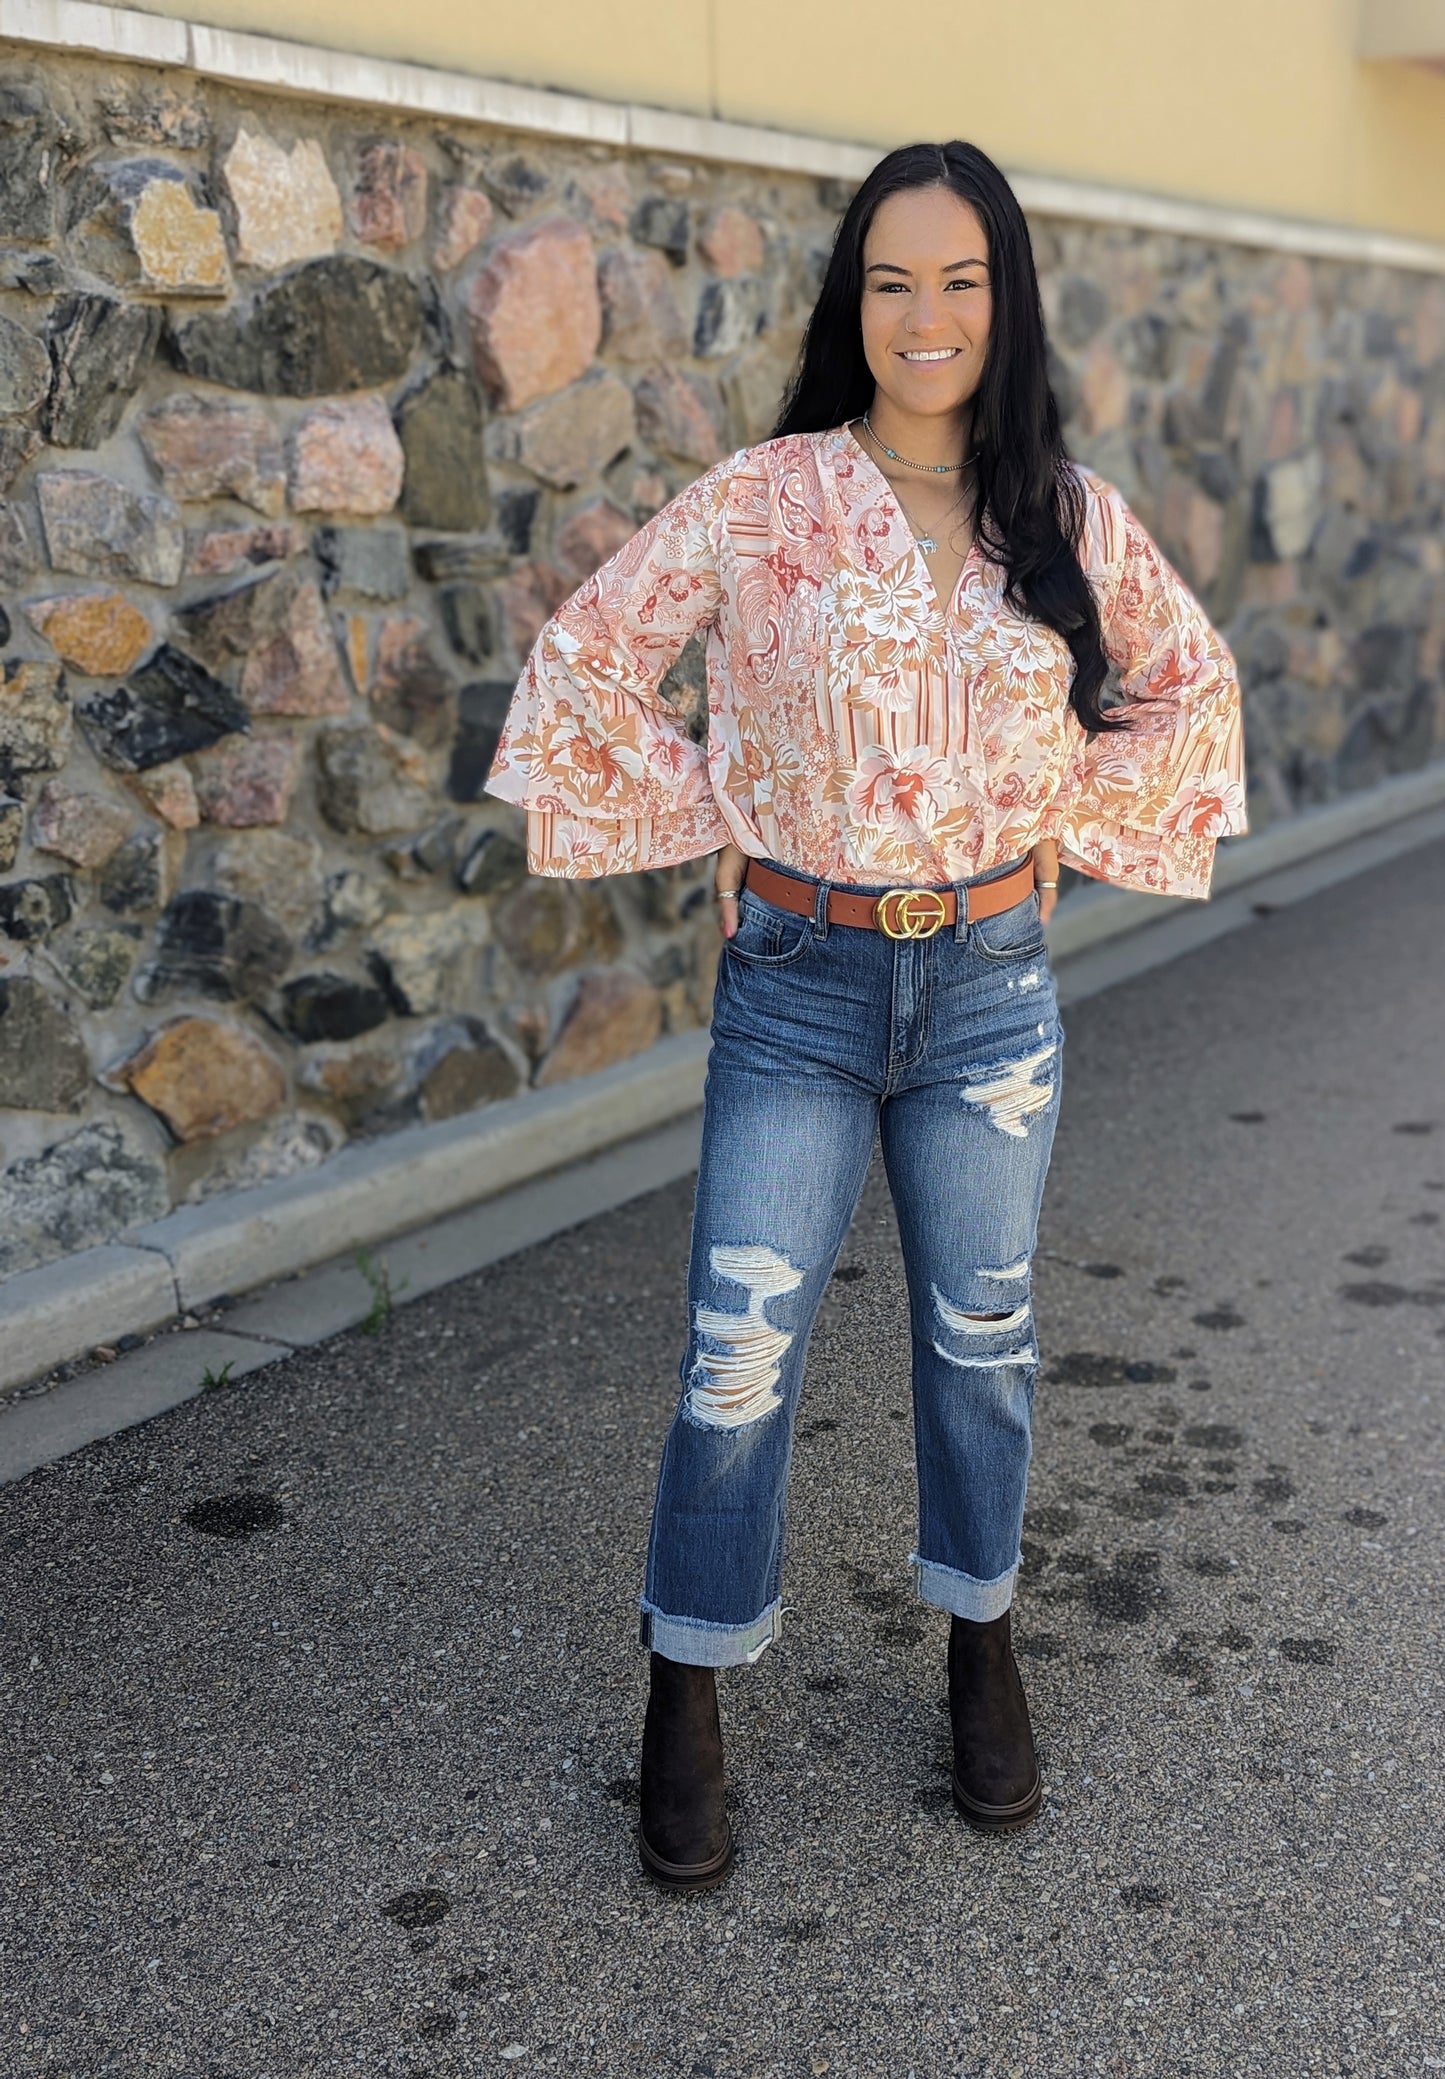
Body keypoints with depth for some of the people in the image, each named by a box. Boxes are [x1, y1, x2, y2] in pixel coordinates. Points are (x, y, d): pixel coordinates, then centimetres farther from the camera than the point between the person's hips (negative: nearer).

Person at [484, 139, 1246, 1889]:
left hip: (992, 988, 2)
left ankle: (981, 1650, 36)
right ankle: (687, 1701, 20)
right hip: (799, 985, -2)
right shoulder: (764, 500, -5)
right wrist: (713, 822, -2)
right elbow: (583, 661, -1)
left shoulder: (1069, 516, 2)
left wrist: (1068, 825, 7)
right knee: (738, 1360, 0)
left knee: (983, 1337, 14)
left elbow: (1190, 684, 16)